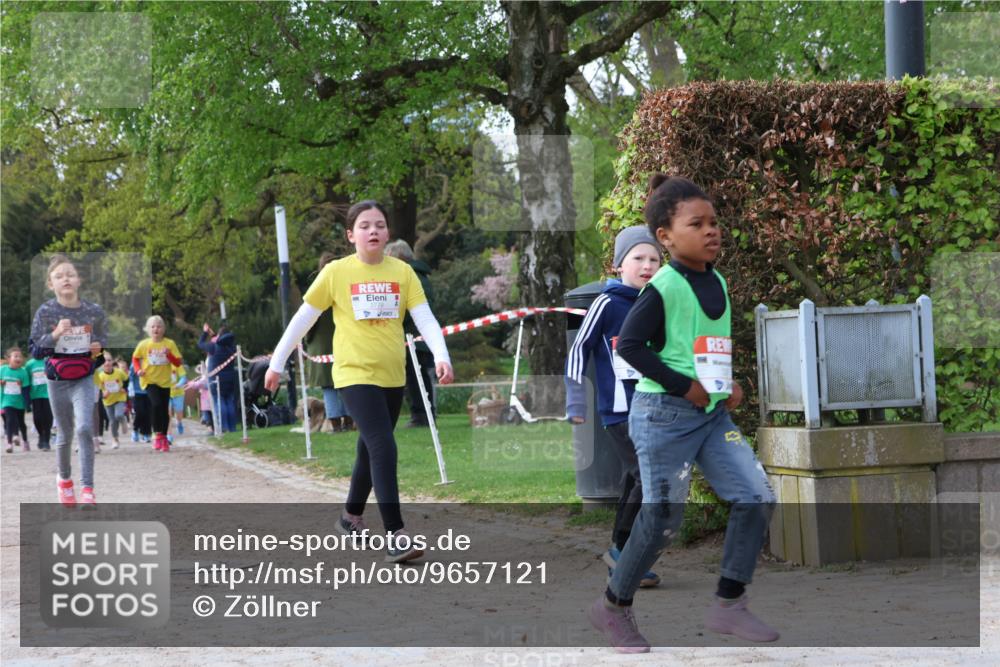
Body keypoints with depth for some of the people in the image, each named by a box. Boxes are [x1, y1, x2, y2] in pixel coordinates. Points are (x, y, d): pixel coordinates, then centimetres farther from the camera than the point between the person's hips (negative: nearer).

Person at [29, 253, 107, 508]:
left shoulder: (94, 312, -6)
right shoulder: (45, 312, -9)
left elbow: (102, 340, 10)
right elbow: (35, 350, -8)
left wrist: (98, 348, -12)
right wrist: (55, 334, -23)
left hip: (84, 379, -1)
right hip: (57, 381, 1)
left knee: (84, 428, -19)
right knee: (65, 435, 12)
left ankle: (87, 488, -17)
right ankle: (64, 480, 38)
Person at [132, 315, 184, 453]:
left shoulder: (169, 344, -3)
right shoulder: (144, 344, -4)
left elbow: (178, 363, -2)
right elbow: (135, 358, 11)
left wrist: (169, 354, -20)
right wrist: (138, 370, -6)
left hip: (164, 381, 2)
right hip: (149, 380, -2)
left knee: (165, 409, 7)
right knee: (156, 404, -24)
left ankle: (164, 438, 20)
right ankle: (157, 434, -13)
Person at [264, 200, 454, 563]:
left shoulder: (402, 272, 1)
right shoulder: (336, 272, -5)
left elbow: (425, 318, -6)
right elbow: (302, 319, 2)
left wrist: (441, 355, -23)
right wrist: (277, 362, 5)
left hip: (393, 376, 4)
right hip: (355, 373, -4)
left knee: (371, 450, 18)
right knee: (383, 447, -19)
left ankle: (351, 516, 40)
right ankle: (396, 536, -21)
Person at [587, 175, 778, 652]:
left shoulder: (718, 282, 9)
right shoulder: (663, 288, -15)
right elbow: (628, 345, -19)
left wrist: (731, 382, 6)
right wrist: (684, 386, -18)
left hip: (713, 414, 7)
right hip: (665, 415, -7)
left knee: (757, 496, -4)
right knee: (662, 520, -1)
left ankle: (729, 605, 6)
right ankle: (613, 607, 20)